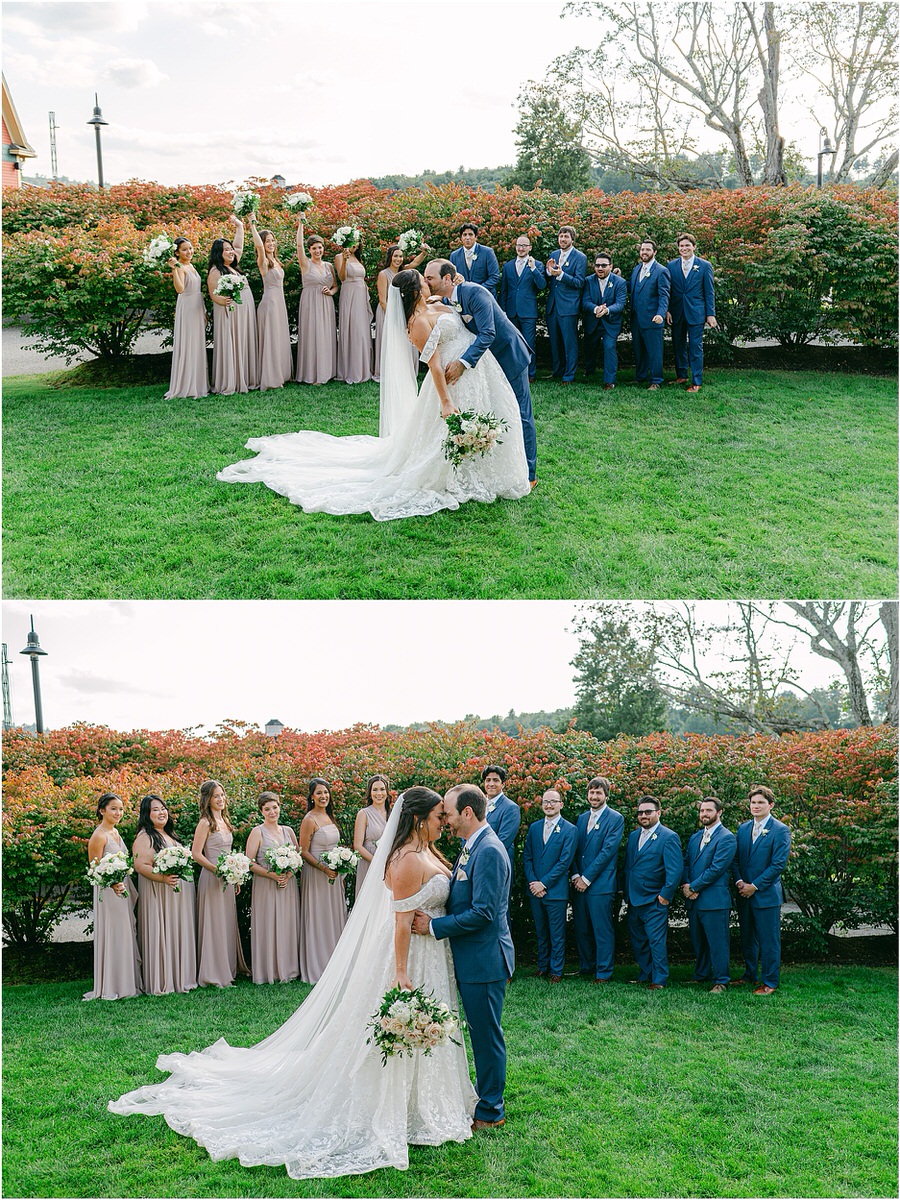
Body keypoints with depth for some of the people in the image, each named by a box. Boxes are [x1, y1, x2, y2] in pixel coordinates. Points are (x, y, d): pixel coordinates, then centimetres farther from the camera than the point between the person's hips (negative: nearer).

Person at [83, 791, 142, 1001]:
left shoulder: (115, 832, 12)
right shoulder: (99, 836, -14)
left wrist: (131, 889, 15)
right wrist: (112, 884, -30)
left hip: (124, 888, 9)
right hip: (108, 891, -9)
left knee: (126, 934, 12)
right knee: (112, 935, -5)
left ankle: (126, 982, 20)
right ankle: (110, 986, 2)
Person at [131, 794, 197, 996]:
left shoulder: (170, 835, 17)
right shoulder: (145, 837, -9)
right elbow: (140, 865, -19)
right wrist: (164, 878, -28)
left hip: (181, 893, 8)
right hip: (158, 894, -8)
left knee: (180, 933, 10)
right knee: (160, 935, -6)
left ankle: (181, 978, 18)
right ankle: (160, 983, 0)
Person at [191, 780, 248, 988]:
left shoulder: (224, 821, 13)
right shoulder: (205, 823, -11)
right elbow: (196, 854, -16)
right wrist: (217, 869, -21)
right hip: (211, 878, -8)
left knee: (228, 923, 12)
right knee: (214, 924, -4)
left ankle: (228, 969, 21)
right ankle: (213, 973, 2)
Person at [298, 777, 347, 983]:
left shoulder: (329, 817, 11)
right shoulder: (309, 820, -13)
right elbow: (304, 852, -14)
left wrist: (341, 869, 13)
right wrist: (324, 869, -21)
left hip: (334, 874, 8)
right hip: (316, 875, -8)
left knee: (335, 917, 12)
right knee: (318, 920, -2)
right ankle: (316, 968, 7)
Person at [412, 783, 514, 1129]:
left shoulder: (488, 852, -20)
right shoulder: (472, 847, 12)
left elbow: (483, 913, -24)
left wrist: (433, 926, -20)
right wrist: (432, 915, 3)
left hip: (485, 959, -10)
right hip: (472, 958, 10)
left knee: (486, 1035, 2)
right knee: (481, 1033, 19)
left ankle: (490, 1112, 13)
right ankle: (486, 1097, 31)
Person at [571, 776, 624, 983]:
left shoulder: (615, 819, -4)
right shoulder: (581, 819, 16)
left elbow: (607, 851, -11)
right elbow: (575, 850, 15)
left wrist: (587, 878, -12)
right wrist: (575, 875, -1)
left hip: (601, 884, -6)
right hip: (579, 883, 6)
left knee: (603, 931, -3)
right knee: (581, 929, 10)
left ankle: (603, 973, 4)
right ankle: (586, 968, 21)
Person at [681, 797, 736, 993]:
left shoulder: (726, 838, -9)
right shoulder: (694, 837, 17)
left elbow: (716, 868, -15)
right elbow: (686, 864, 15)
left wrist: (693, 887, -12)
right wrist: (686, 885, -4)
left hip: (714, 901, -7)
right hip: (693, 901, 7)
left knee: (717, 943, -3)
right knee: (697, 941, 15)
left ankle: (720, 981, 5)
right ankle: (700, 975, 27)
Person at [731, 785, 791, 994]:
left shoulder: (780, 830, -8)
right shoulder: (743, 829, 11)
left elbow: (778, 864, -13)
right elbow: (735, 859, 12)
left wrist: (755, 886, -14)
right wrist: (739, 881, -5)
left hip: (767, 895, -6)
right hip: (744, 895, 6)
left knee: (769, 940, 0)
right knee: (747, 938, 15)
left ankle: (770, 982, 9)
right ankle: (750, 975, 29)